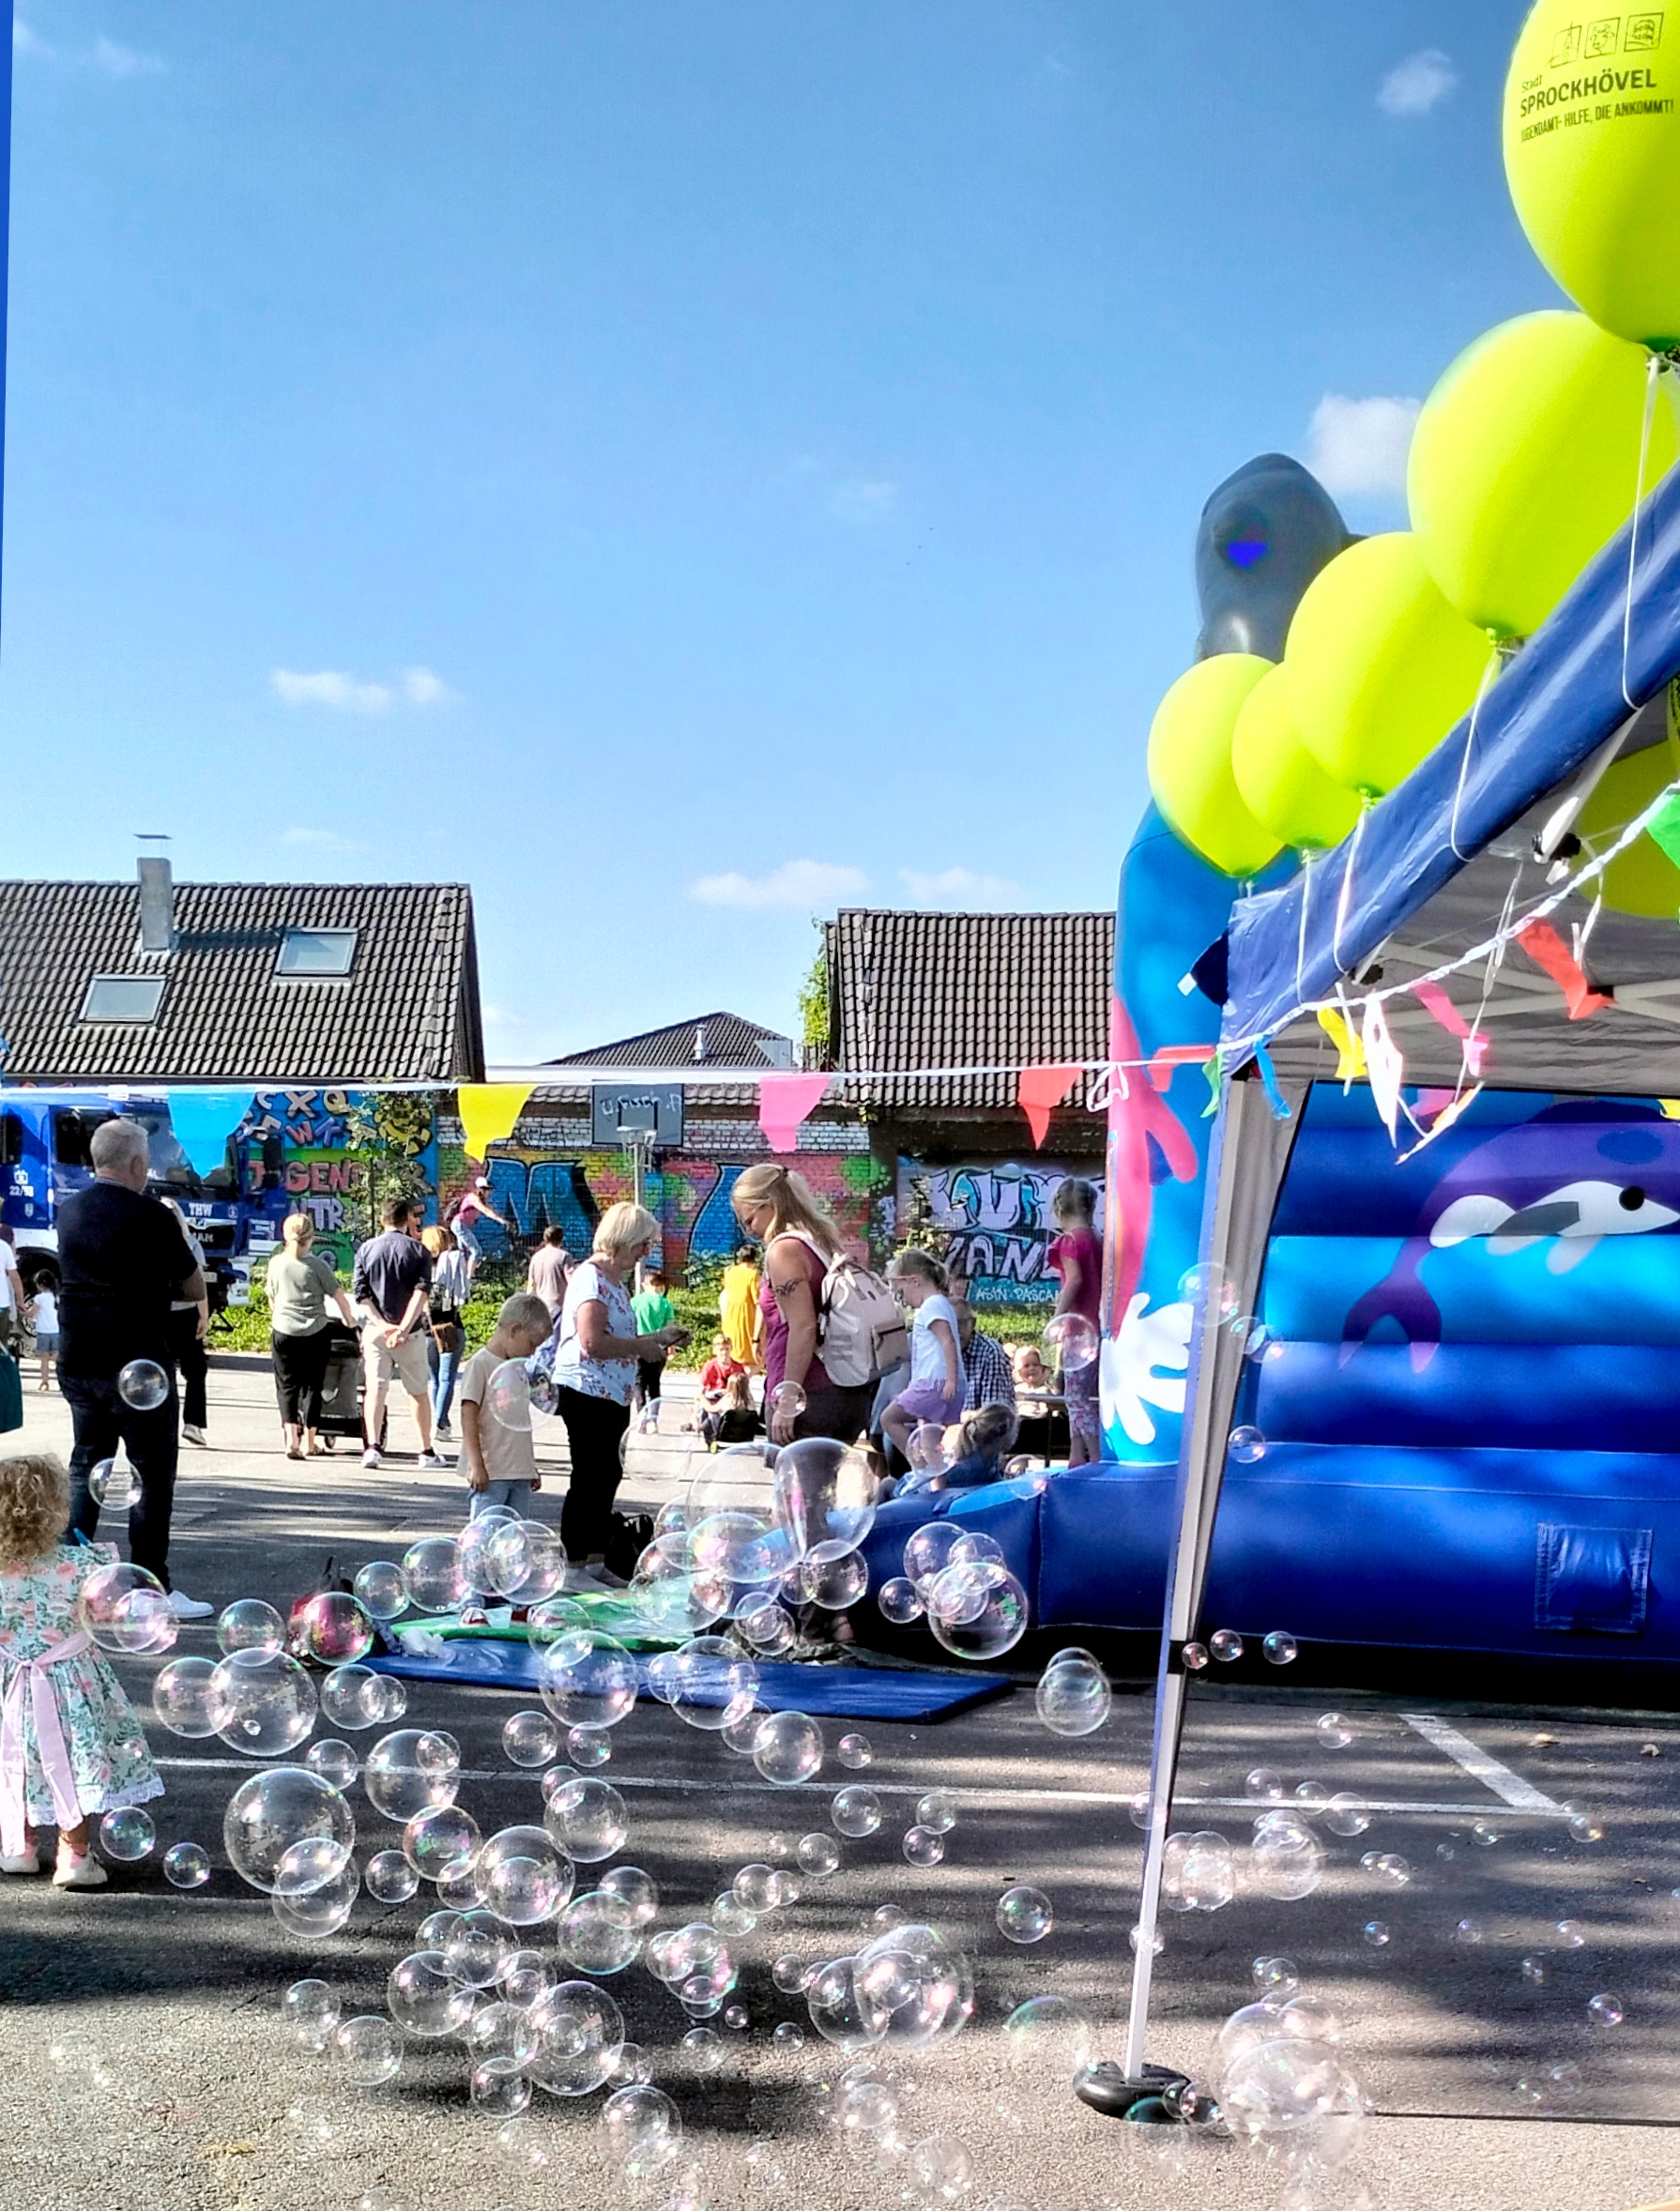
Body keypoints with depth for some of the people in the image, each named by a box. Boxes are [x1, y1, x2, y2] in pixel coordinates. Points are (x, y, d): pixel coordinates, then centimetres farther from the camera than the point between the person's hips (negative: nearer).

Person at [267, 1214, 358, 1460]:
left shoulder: (276, 1263, 1)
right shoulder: (318, 1265, -6)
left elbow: (272, 1298, 13)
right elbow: (338, 1296, -3)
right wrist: (350, 1320, 14)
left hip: (283, 1331, 1)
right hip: (316, 1332, -1)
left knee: (287, 1385, 6)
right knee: (312, 1386, 10)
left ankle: (291, 1438, -11)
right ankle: (309, 1441, 16)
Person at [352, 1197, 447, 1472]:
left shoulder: (366, 1249, 4)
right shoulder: (418, 1250, -1)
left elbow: (360, 1294, -4)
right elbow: (422, 1293, -14)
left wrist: (381, 1324, -11)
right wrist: (403, 1328, -18)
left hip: (375, 1329, 1)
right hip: (410, 1332, -1)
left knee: (375, 1387, 0)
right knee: (419, 1391, 11)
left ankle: (372, 1446, -16)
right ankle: (426, 1451, 17)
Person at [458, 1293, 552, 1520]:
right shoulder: (480, 1364, -8)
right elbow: (468, 1417, -13)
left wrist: (531, 1467, 24)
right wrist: (476, 1465, -18)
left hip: (520, 1474, 8)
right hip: (490, 1473, -8)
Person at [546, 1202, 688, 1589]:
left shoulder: (613, 1280, 17)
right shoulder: (590, 1278, -14)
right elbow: (592, 1342, -24)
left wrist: (658, 1338, 14)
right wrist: (646, 1345, -15)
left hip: (613, 1395, 10)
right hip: (587, 1393, -10)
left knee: (607, 1476, 12)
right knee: (590, 1477, -6)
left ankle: (595, 1562, 19)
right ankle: (574, 1567, 0)